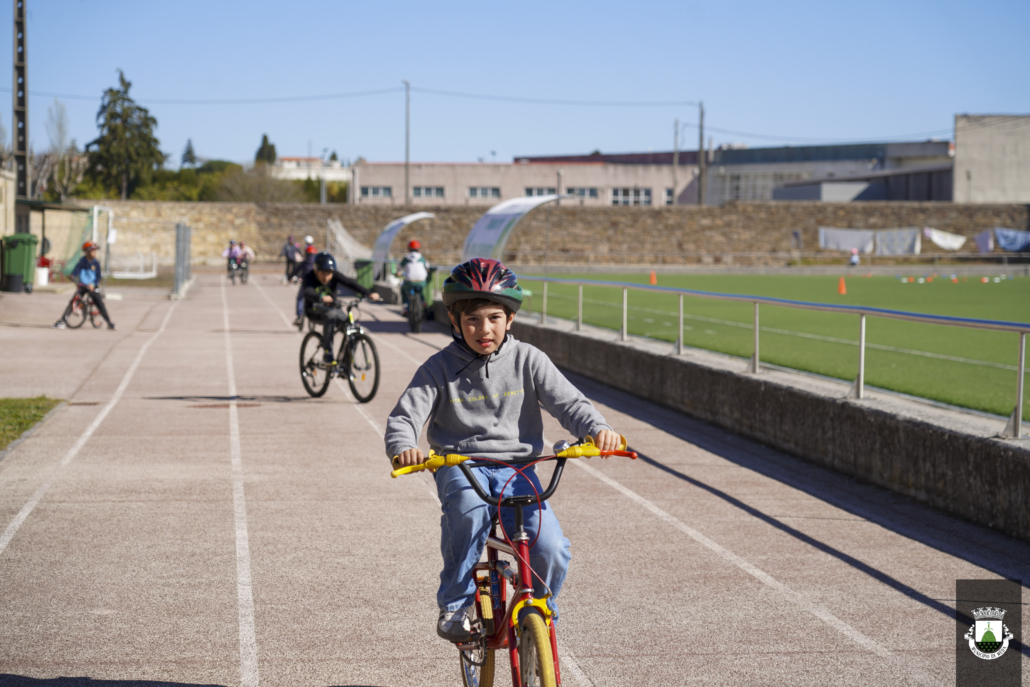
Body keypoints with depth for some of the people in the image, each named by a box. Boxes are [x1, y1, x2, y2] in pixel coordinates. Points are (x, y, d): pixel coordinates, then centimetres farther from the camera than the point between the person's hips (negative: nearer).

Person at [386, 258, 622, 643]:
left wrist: (597, 428, -24)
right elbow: (405, 415, -6)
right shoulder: (440, 369, 0)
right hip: (460, 466, -2)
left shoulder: (527, 360, 3)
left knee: (551, 549, -19)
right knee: (469, 509, -38)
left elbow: (567, 401, -3)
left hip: (515, 468, 2)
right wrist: (402, 448, -30)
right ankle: (453, 606, -20)